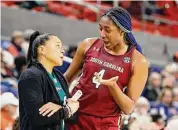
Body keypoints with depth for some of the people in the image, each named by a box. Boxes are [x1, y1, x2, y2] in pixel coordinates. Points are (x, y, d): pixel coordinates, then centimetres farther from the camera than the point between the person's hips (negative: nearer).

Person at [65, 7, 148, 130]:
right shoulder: (89, 45, -2)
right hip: (74, 116, 2)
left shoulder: (138, 61, -8)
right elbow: (68, 77, 11)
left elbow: (128, 108, -8)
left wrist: (112, 86, -22)